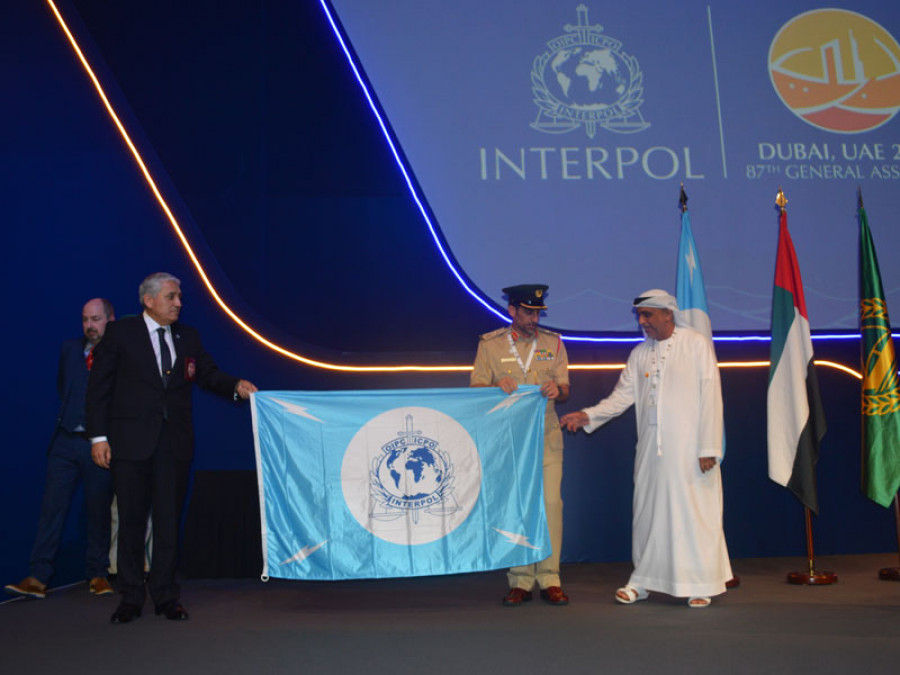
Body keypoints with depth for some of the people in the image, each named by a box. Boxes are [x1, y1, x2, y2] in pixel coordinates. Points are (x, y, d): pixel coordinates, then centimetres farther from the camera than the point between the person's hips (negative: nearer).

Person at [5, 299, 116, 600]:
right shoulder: (69, 349, 12)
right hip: (66, 441, 4)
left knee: (99, 512, 4)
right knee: (52, 506, 1)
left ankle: (97, 575, 16)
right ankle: (38, 577, 5)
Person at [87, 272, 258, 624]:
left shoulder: (188, 336, 10)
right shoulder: (120, 334, -1)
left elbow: (209, 374, 11)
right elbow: (99, 387, -2)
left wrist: (236, 386, -10)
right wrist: (98, 436, -7)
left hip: (174, 442, 3)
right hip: (131, 440, -3)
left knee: (169, 519, 7)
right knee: (131, 519, 6)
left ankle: (165, 595, 18)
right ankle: (130, 598, 19)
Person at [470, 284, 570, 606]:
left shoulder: (553, 343, 11)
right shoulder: (489, 344, 6)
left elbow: (564, 392, 11)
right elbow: (475, 389, 5)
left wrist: (556, 390, -12)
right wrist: (497, 387, -16)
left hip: (546, 437, 1)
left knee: (550, 503, -5)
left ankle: (549, 579, 5)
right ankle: (520, 581, 9)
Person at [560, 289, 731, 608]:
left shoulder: (697, 345, -2)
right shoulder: (639, 354, 11)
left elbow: (710, 397, -6)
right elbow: (622, 396, 10)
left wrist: (708, 448, -11)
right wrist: (587, 415, -6)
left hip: (688, 447, -4)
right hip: (650, 447, 4)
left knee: (694, 511, 0)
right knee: (648, 510, 8)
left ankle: (701, 584, 14)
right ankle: (642, 580, 21)